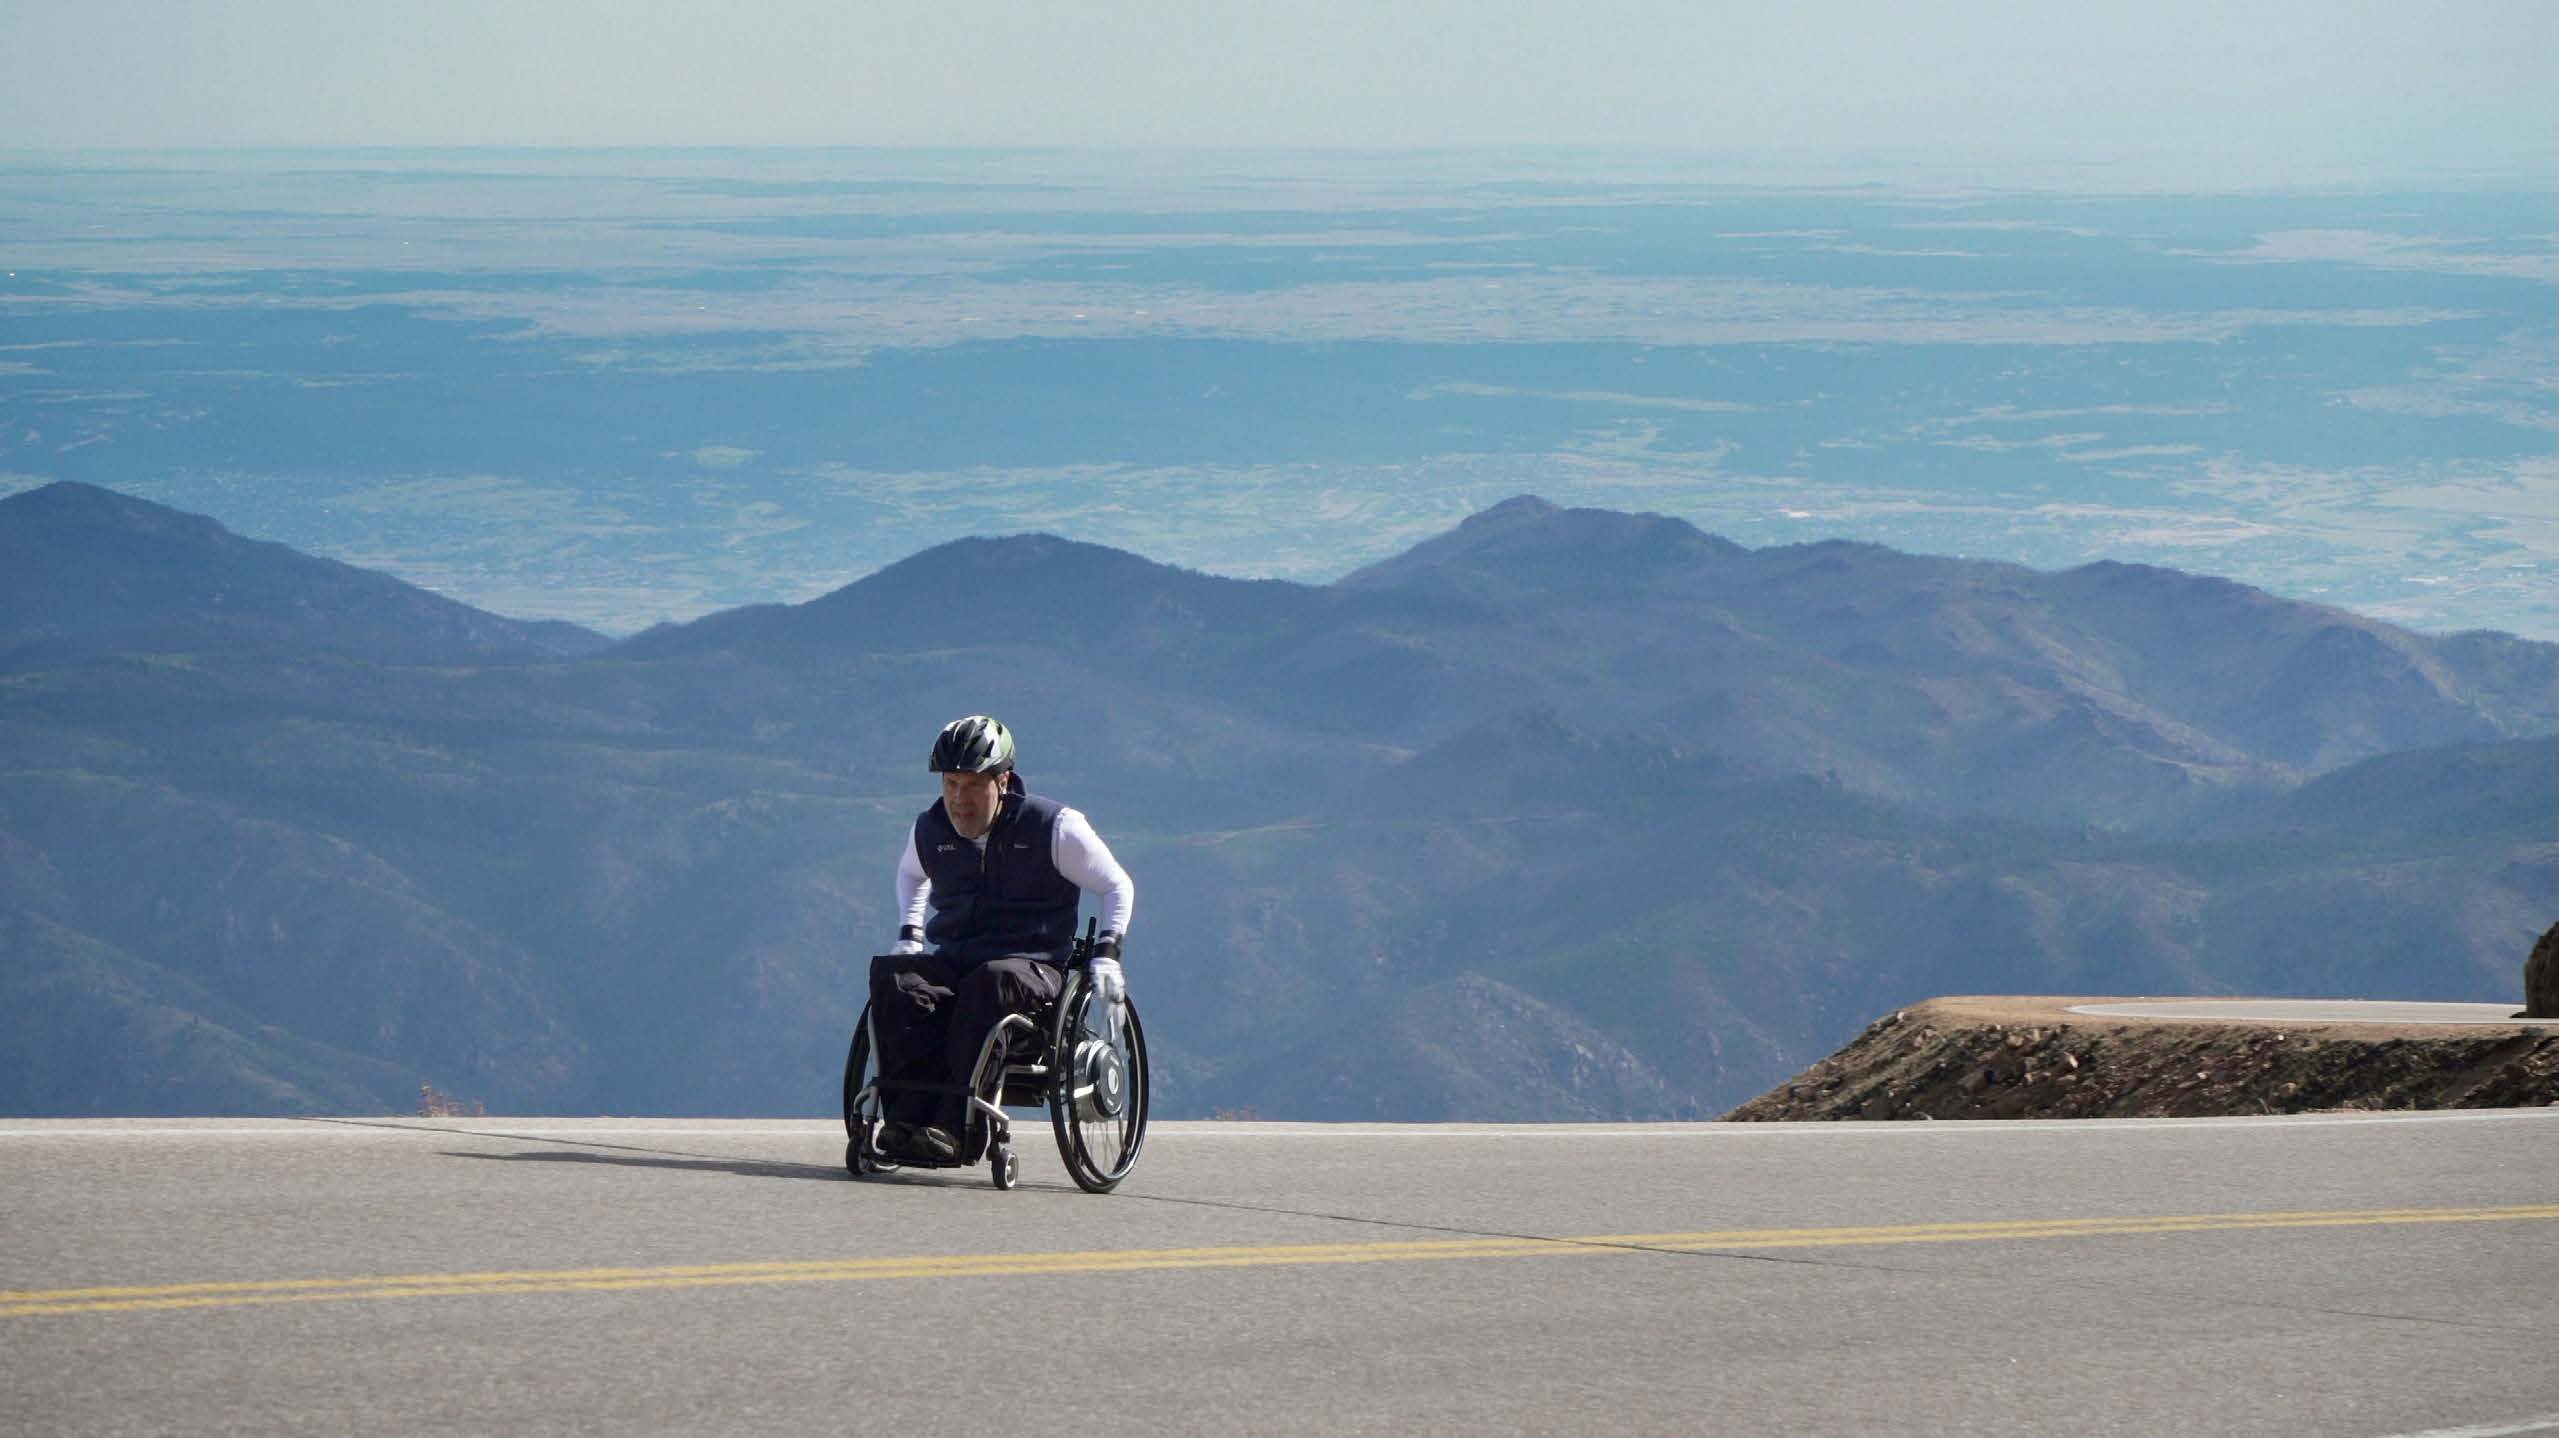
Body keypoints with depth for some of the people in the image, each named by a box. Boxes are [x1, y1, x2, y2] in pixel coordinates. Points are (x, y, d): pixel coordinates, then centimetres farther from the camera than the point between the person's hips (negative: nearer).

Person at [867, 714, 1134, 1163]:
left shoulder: (1053, 827, -2)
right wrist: (910, 934, 20)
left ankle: (953, 1127, -46)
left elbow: (1117, 887, 8)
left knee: (991, 983, -41)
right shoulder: (929, 832, 10)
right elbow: (911, 875, 35)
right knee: (891, 976, -30)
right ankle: (909, 1120, -40)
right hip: (952, 961, 4)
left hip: (1034, 966, -4)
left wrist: (1106, 953, -4)